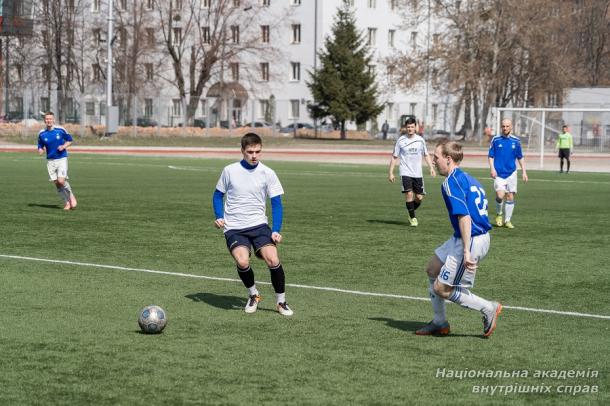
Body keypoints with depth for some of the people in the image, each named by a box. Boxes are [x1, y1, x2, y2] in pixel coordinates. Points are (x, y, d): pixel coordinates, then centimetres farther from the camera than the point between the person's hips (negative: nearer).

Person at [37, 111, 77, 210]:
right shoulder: (42, 133, 0)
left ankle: (71, 196, 10)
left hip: (62, 159, -3)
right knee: (57, 184, 2)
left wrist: (64, 146, -12)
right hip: (50, 160, 3)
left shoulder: (60, 130, -6)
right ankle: (67, 202, 18)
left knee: (61, 181, -18)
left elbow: (70, 140, 6)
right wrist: (40, 150, -13)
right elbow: (40, 147, 10)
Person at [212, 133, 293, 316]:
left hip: (258, 225, 1)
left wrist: (276, 231, -6)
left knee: (273, 260, -21)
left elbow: (276, 203, 5)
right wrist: (219, 217, -4)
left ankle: (281, 302, 1)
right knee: (242, 262, -26)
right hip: (234, 228, -1)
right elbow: (218, 195, 13)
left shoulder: (267, 173, 0)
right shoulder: (230, 171, 0)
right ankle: (253, 295, 4)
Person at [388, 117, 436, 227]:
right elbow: (394, 157, 3)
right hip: (405, 172, -3)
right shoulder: (401, 140, -2)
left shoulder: (420, 140, 4)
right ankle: (413, 218, -3)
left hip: (417, 173, 3)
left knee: (419, 197, 2)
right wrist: (391, 173, -2)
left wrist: (431, 168, 2)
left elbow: (426, 155, 15)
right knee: (409, 194, -17)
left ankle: (411, 213, 29)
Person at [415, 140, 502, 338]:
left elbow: (464, 217, -24)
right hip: (481, 237, 10)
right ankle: (440, 323, 28)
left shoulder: (451, 183, -16)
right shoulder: (467, 178, 14)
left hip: (471, 241, -10)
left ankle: (488, 308, 4)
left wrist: (467, 251, -27)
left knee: (441, 289, -2)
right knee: (432, 269, 21)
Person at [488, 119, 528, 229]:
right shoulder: (495, 140, 0)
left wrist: (524, 171, 7)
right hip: (499, 173, -2)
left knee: (510, 197, 2)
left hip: (511, 173, 2)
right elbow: (490, 156, 3)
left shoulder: (516, 141, 4)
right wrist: (492, 169, -10)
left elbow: (520, 157, 12)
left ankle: (507, 220, 14)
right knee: (500, 196, -17)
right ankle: (499, 214, 10)